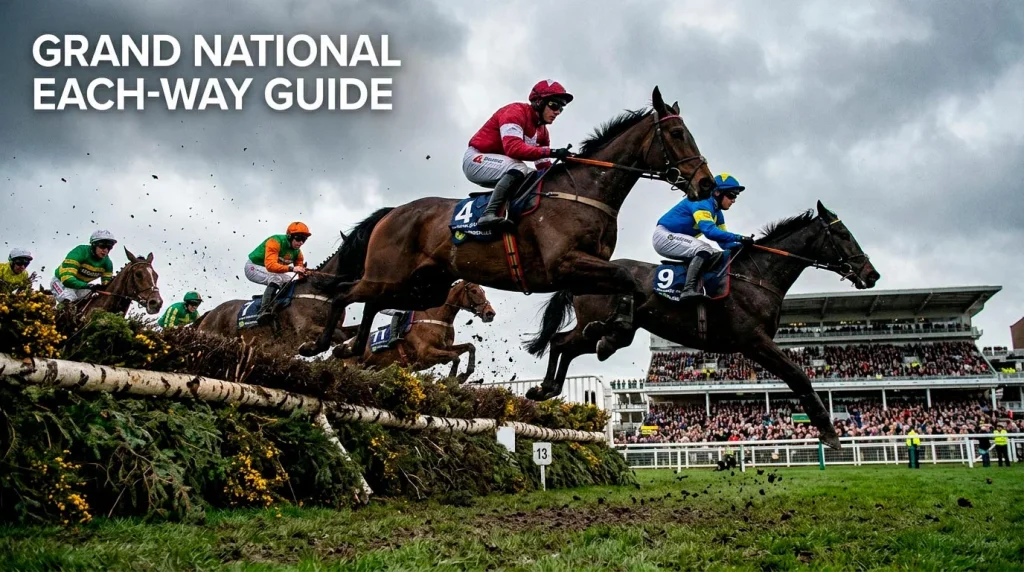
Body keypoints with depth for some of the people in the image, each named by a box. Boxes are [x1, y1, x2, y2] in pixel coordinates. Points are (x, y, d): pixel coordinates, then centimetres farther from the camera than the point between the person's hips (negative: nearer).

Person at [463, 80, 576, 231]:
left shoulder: (542, 131, 8)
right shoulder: (515, 111, -18)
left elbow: (544, 167, 5)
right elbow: (513, 148, -33)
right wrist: (551, 152, -39)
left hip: (502, 170, 9)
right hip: (476, 159, -9)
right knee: (519, 168, -33)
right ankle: (489, 214, -46)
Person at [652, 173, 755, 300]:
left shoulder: (717, 213, 10)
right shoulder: (702, 203, -19)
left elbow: (723, 242, 7)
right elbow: (709, 230, -34)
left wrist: (741, 246, -12)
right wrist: (739, 238, -36)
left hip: (677, 240, 10)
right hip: (664, 236, -10)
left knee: (716, 256, 1)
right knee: (704, 249, -28)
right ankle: (688, 290, -37)